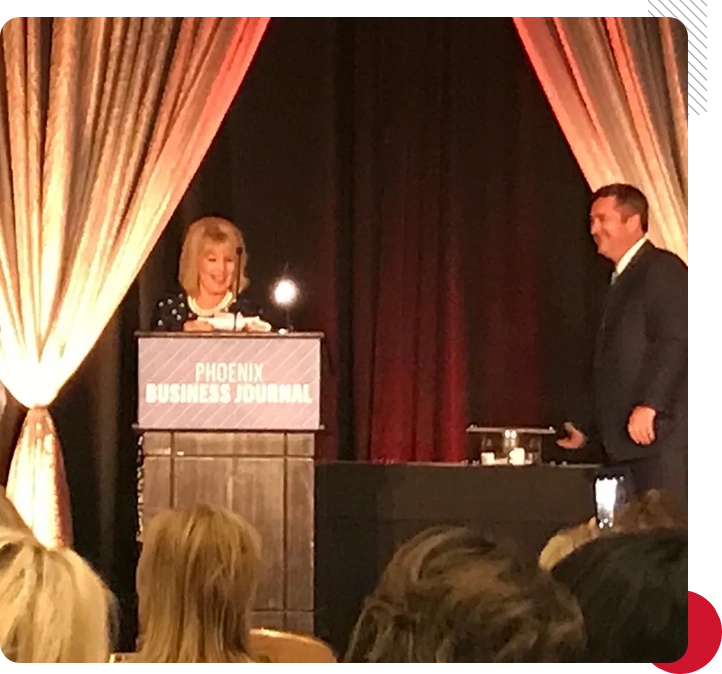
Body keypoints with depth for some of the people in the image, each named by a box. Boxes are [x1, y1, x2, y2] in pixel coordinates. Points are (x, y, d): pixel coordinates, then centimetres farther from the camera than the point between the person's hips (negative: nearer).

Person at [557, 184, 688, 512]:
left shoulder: (662, 269, -4)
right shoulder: (622, 280, 25)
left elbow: (675, 341, -17)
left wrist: (649, 405, -24)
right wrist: (587, 428, 26)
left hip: (661, 434, -9)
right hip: (626, 441, 9)